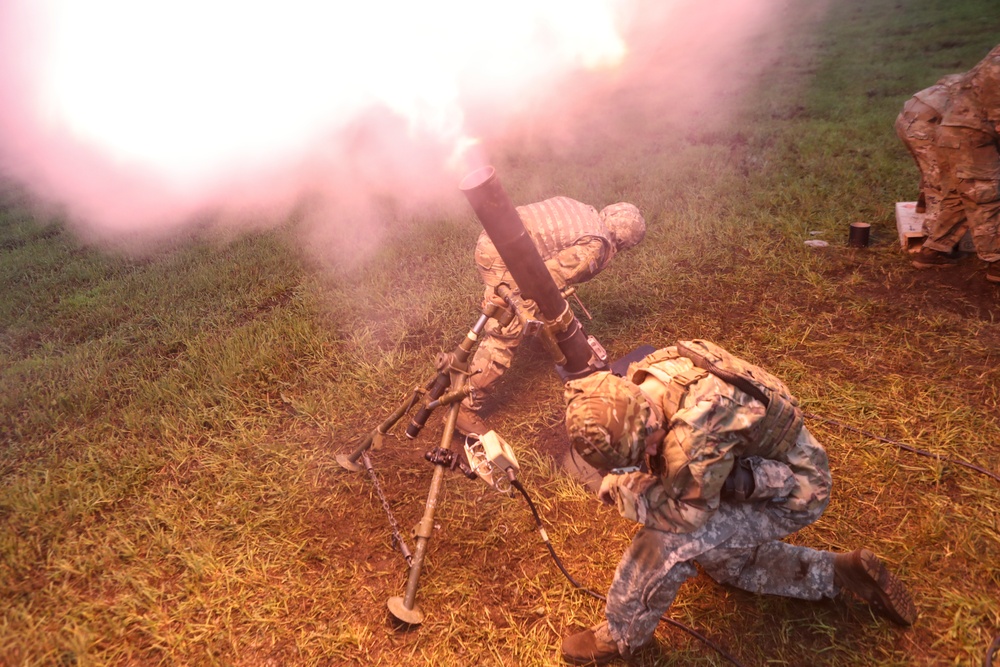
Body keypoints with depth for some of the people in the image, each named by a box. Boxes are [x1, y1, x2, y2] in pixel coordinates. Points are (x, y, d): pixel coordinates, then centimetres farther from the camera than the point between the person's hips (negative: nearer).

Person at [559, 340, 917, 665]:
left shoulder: (695, 430, -43)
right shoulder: (635, 387, -18)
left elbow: (686, 514, -25)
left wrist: (621, 489, -18)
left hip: (791, 490, -8)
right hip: (753, 466, 9)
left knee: (665, 541, -19)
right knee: (725, 560, 23)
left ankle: (619, 638, 5)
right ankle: (840, 573, 27)